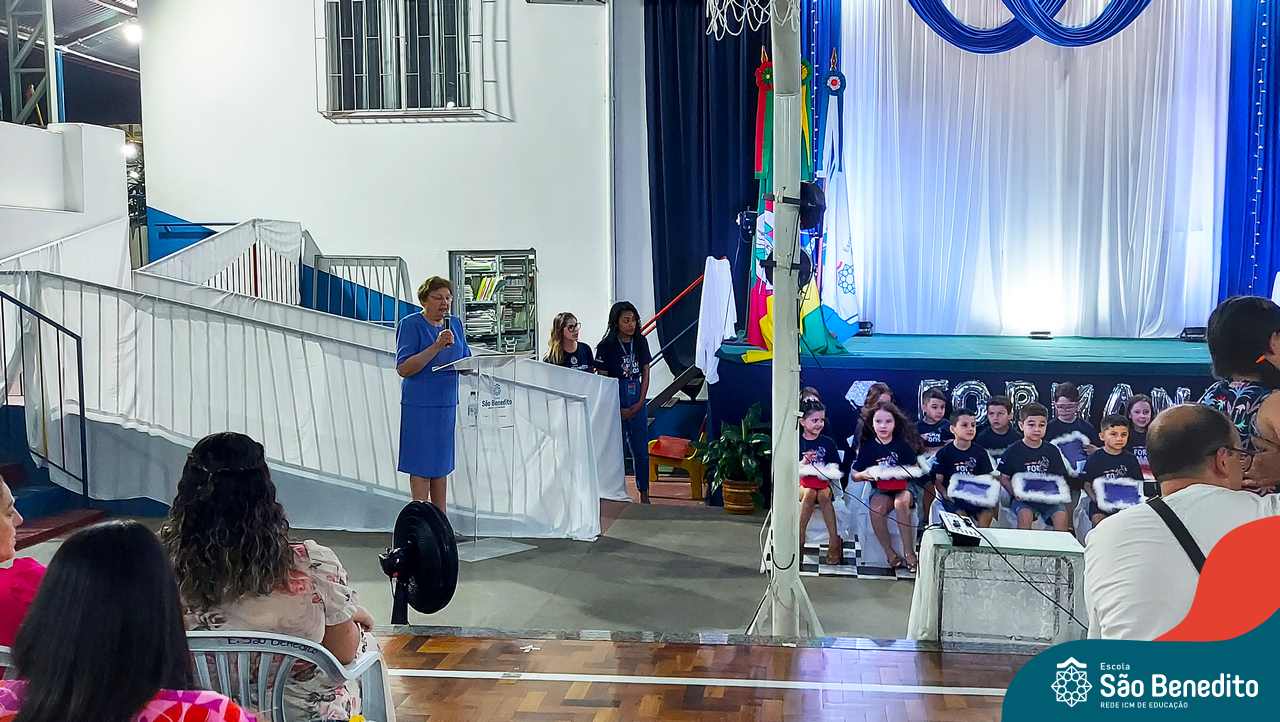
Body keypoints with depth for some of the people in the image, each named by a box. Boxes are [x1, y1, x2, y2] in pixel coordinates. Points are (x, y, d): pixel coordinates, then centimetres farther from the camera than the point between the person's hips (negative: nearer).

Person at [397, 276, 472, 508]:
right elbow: (403, 368, -15)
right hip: (420, 406, -6)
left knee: (442, 465, 11)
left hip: (448, 404, 6)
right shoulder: (410, 324, -7)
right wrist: (436, 346, -22)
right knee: (421, 467, -2)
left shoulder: (455, 323, 12)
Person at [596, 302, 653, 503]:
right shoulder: (606, 346, -8)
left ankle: (644, 494, 17)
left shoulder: (640, 342, 5)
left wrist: (640, 402, 0)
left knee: (641, 450, 7)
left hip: (637, 402, 4)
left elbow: (645, 374, 10)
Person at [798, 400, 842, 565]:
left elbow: (835, 468, 10)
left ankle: (834, 541, -28)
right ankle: (800, 540, -29)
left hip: (823, 482, 1)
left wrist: (828, 472, -10)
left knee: (824, 495, -32)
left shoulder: (827, 443, 9)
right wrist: (804, 462, -15)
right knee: (810, 493, -33)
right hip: (802, 482, -1)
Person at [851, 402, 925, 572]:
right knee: (875, 509, -32)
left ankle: (909, 552, -27)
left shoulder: (902, 443, 0)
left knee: (900, 502, -36)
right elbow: (854, 475, 6)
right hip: (882, 489, 1)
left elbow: (915, 468, 2)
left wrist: (903, 473, -18)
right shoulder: (868, 446, 4)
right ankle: (890, 553, -17)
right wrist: (864, 475, -16)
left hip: (906, 485, -1)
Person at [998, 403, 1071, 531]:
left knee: (1061, 515, -25)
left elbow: (1060, 478, 13)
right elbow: (1004, 479, 4)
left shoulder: (1052, 451, 9)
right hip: (1023, 499, -2)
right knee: (1025, 515, -32)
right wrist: (1015, 493, -14)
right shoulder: (1013, 451, 1)